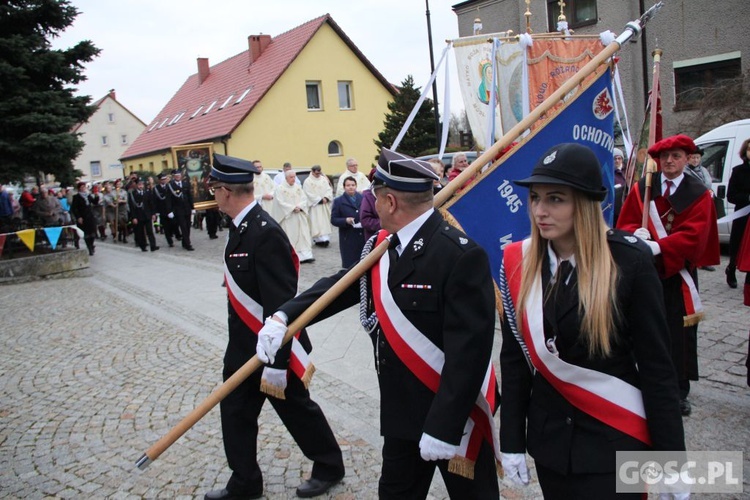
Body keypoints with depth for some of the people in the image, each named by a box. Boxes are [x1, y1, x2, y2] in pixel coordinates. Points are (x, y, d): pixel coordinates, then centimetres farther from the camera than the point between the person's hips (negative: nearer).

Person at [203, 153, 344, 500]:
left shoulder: (266, 233, -26)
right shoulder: (241, 227, 2)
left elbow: (280, 305, -28)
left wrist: (275, 364, -25)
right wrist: (240, 345, 19)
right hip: (242, 346, 8)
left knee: (296, 409, 12)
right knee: (235, 413, 16)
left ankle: (329, 467, 36)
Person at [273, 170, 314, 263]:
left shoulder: (298, 187, 10)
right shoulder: (280, 189, -5)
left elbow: (304, 199, 7)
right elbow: (281, 203, -12)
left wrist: (299, 207, -12)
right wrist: (293, 208, -16)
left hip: (300, 216, 5)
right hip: (287, 217, -5)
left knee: (303, 235, -1)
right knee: (290, 236, -3)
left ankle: (305, 255, -2)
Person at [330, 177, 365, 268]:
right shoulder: (338, 201, 3)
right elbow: (333, 220, -1)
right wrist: (345, 220, -19)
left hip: (363, 236, 2)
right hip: (348, 238, -2)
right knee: (349, 264, 0)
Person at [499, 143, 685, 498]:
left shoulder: (629, 260, -15)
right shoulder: (519, 263, -5)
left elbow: (657, 365, -10)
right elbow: (513, 358, 0)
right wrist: (511, 440, 1)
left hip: (615, 442, -3)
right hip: (548, 437, 4)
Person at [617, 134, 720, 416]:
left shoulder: (699, 194, 1)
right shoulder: (641, 189, 6)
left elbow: (694, 235, -11)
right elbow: (625, 224, 4)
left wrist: (657, 247, -24)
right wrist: (636, 234, -19)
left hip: (678, 273, -1)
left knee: (679, 334, 2)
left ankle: (680, 392, 15)